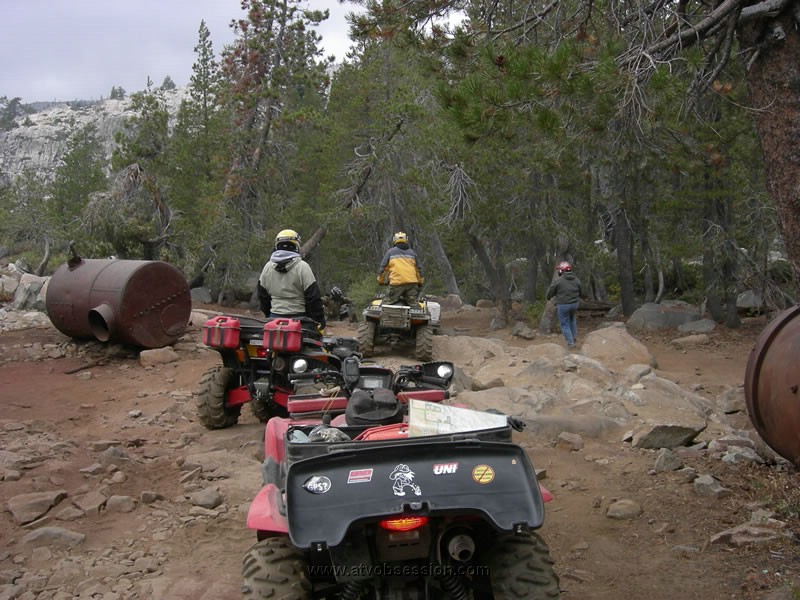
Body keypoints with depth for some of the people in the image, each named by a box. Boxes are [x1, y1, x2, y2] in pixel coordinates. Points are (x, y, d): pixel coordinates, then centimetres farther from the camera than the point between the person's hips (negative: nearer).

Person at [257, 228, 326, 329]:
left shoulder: (268, 267, 7)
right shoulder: (302, 267, -9)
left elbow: (262, 295, 15)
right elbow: (313, 296, -10)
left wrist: (268, 314, 26)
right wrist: (320, 318, -3)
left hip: (275, 317, 5)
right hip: (298, 316, -5)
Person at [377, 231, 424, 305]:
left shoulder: (390, 252, 13)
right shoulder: (412, 252, 22)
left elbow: (383, 267, 11)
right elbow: (419, 268, 24)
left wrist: (381, 281, 23)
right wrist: (420, 282, 34)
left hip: (396, 283, -3)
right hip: (412, 282, 3)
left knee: (386, 305, 0)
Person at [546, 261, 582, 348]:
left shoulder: (558, 281, -15)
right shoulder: (577, 280, 0)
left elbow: (549, 293, -7)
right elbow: (581, 293, 11)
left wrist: (548, 297, 15)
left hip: (563, 305, -5)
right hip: (575, 304, 5)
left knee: (565, 324, 8)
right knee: (572, 319, 29)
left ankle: (570, 343, 7)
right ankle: (574, 337, 32)